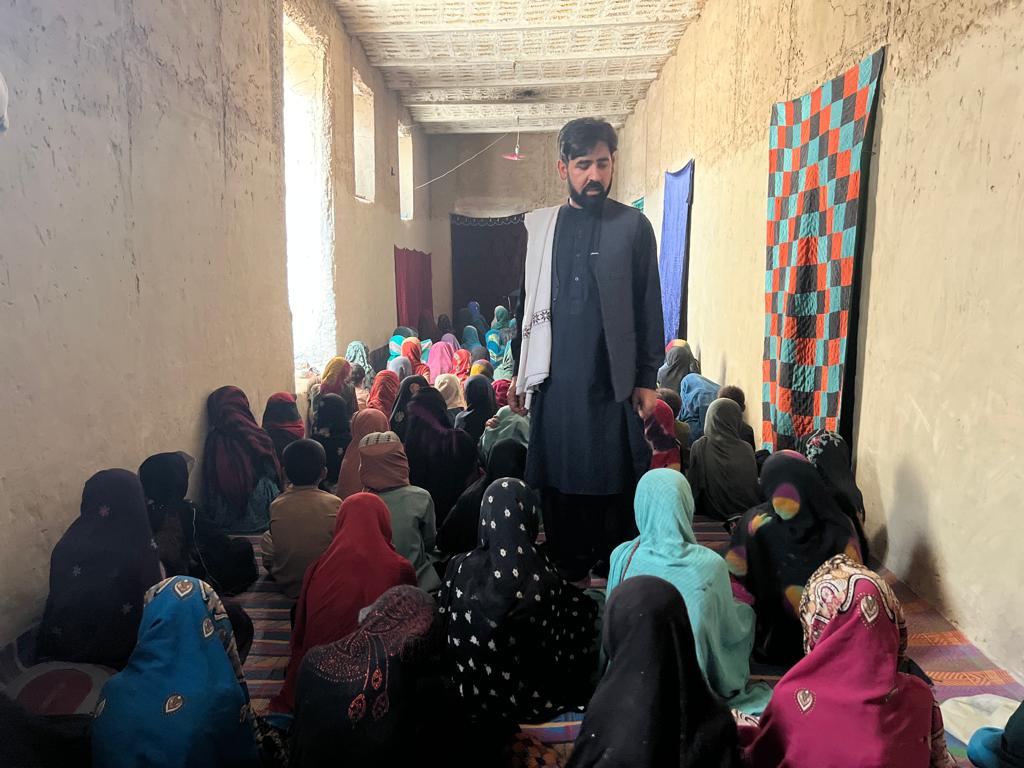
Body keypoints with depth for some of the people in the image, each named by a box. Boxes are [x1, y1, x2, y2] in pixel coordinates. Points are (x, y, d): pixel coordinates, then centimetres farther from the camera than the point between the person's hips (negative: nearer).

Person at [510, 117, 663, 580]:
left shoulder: (633, 226, 2)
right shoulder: (540, 226, 10)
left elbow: (649, 307, 1)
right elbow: (527, 301, 13)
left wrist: (647, 379, -3)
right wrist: (520, 372, 11)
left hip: (613, 381, -2)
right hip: (555, 380, 3)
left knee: (615, 484, 3)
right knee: (559, 482, 8)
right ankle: (567, 576, 24)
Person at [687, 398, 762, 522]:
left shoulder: (699, 447, -9)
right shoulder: (747, 449, -5)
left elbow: (693, 485, -5)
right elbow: (755, 487, 3)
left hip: (712, 514, -2)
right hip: (747, 514, 2)